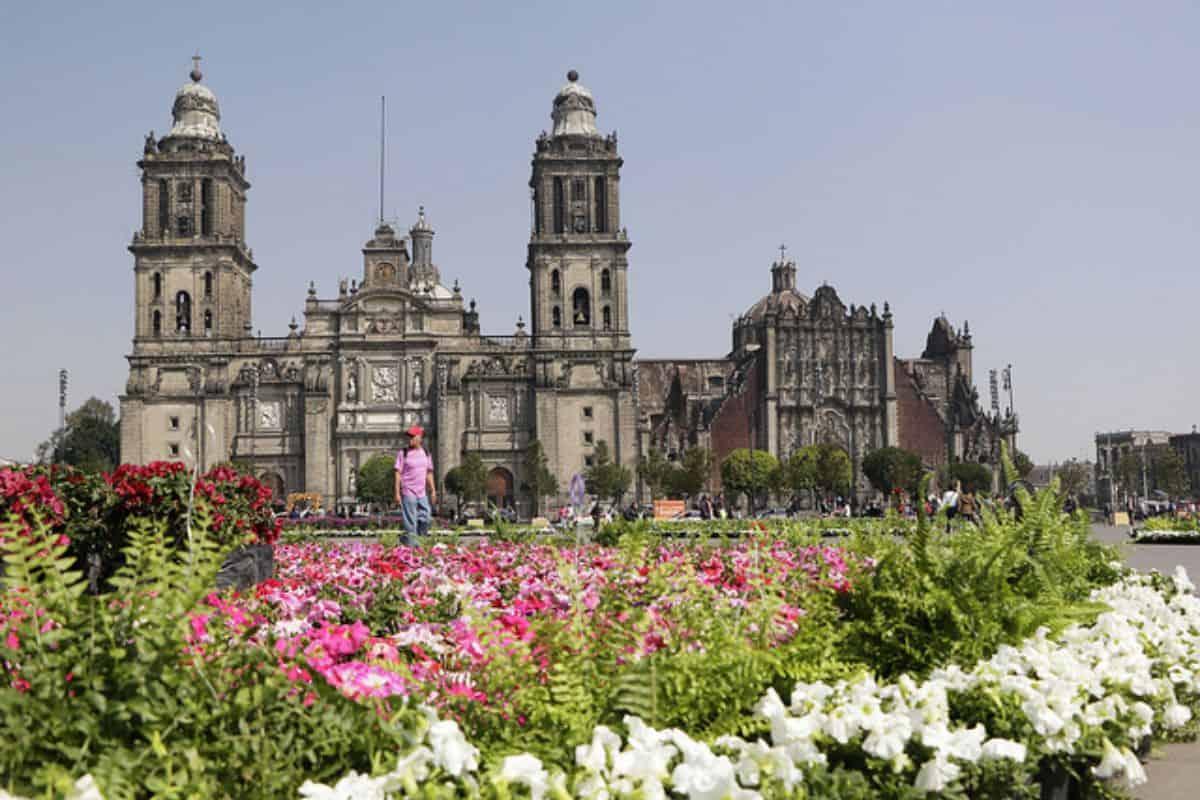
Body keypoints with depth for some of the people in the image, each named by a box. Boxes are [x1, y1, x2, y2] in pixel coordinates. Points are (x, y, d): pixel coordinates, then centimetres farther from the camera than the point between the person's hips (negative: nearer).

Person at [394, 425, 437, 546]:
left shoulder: (425, 453, 10)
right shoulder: (403, 453, -4)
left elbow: (429, 473, 17)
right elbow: (398, 473, -5)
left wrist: (433, 491, 14)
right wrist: (397, 493, -10)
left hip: (422, 493, 5)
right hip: (408, 492, -5)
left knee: (425, 518, 5)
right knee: (410, 522, -4)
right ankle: (411, 545, 1)